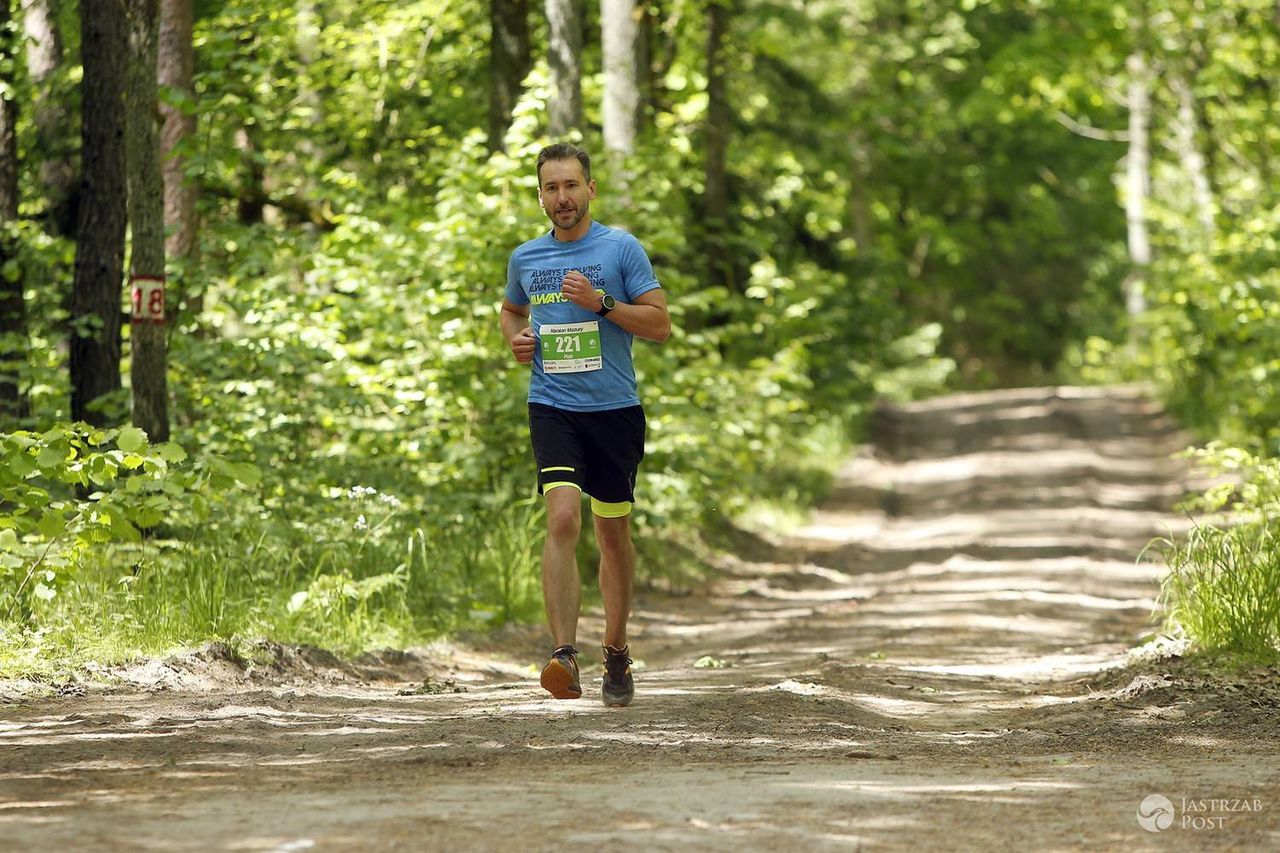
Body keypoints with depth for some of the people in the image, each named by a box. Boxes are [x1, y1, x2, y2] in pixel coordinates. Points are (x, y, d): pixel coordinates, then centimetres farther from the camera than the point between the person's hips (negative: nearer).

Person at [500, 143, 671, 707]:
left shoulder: (621, 249, -1)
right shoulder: (525, 258, 9)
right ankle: (563, 654, -28)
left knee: (613, 534, 9)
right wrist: (516, 338, 8)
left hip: (614, 409, 0)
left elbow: (660, 324, -4)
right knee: (563, 517, -20)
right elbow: (511, 309, 30)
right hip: (551, 407, 1)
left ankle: (616, 652, 27)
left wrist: (600, 302, -16)